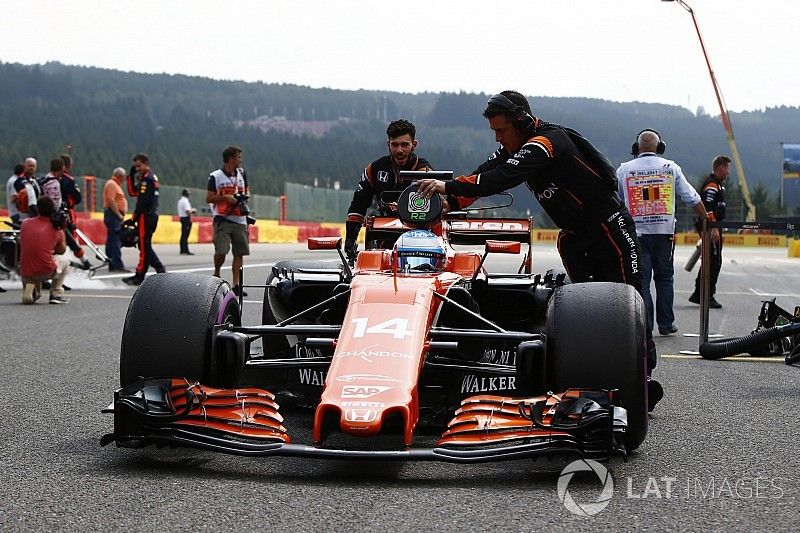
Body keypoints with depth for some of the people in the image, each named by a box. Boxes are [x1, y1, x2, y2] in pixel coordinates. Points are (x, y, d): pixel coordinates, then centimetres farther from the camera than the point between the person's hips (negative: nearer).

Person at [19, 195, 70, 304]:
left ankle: (29, 288, 18)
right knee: (65, 261, 29)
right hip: (46, 273, -3)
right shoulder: (57, 230, 0)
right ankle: (56, 294, 18)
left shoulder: (25, 223, 4)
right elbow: (62, 250, 17)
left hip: (25, 274, 3)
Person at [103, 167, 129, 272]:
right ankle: (118, 265, -19)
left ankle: (112, 265, 11)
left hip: (115, 215, 11)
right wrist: (119, 215, -20)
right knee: (115, 240, -14)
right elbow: (111, 201, -19)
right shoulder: (112, 184, -9)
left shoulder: (115, 185, 23)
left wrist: (120, 215, 16)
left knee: (111, 240, 9)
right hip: (113, 214, -11)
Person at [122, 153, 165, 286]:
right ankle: (159, 268, 8)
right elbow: (132, 192, 21)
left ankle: (139, 276, -2)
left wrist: (133, 219, -14)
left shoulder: (147, 179, -13)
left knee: (144, 246, -5)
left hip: (146, 216, -10)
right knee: (145, 245, 13)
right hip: (152, 215, 10)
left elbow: (142, 202, -18)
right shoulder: (152, 177, 18)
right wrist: (131, 175, 12)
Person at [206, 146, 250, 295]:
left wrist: (245, 196, 1)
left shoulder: (241, 173, 11)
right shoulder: (216, 176, -4)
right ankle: (216, 274, 14)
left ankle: (236, 285, 5)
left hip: (239, 220, 5)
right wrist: (226, 197, -15)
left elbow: (246, 190, 24)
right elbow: (208, 198, -3)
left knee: (239, 253, 1)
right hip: (222, 220, -5)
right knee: (221, 251, -14)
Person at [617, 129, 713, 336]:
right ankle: (666, 324, 12)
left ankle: (644, 326, -5)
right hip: (664, 231, 1)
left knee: (641, 280, 0)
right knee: (664, 278, 11)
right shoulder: (670, 167, 4)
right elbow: (692, 198, 5)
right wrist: (707, 220, 14)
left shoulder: (624, 170, 3)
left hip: (636, 232, -1)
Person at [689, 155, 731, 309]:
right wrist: (713, 229, -29)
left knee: (710, 261, 14)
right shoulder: (711, 185, -14)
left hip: (712, 228, 11)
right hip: (711, 228, -11)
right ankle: (708, 296, -8)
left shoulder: (718, 184, 20)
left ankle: (698, 294, 20)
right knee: (714, 261, -10)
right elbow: (708, 208, -24)